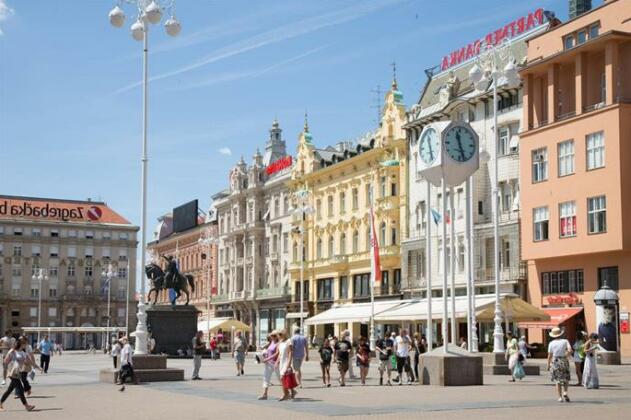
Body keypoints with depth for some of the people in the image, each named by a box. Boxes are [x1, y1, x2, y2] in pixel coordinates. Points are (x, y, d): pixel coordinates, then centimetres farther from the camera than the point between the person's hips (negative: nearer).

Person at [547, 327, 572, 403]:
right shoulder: (565, 341, 0)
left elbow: (549, 355, -3)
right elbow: (570, 350, -14)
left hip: (555, 362, 0)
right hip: (564, 361, 0)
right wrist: (566, 356, 2)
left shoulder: (551, 343, -1)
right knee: (565, 379, 15)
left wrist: (548, 365, 5)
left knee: (557, 380, 6)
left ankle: (560, 397, 1)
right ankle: (565, 392, -7)